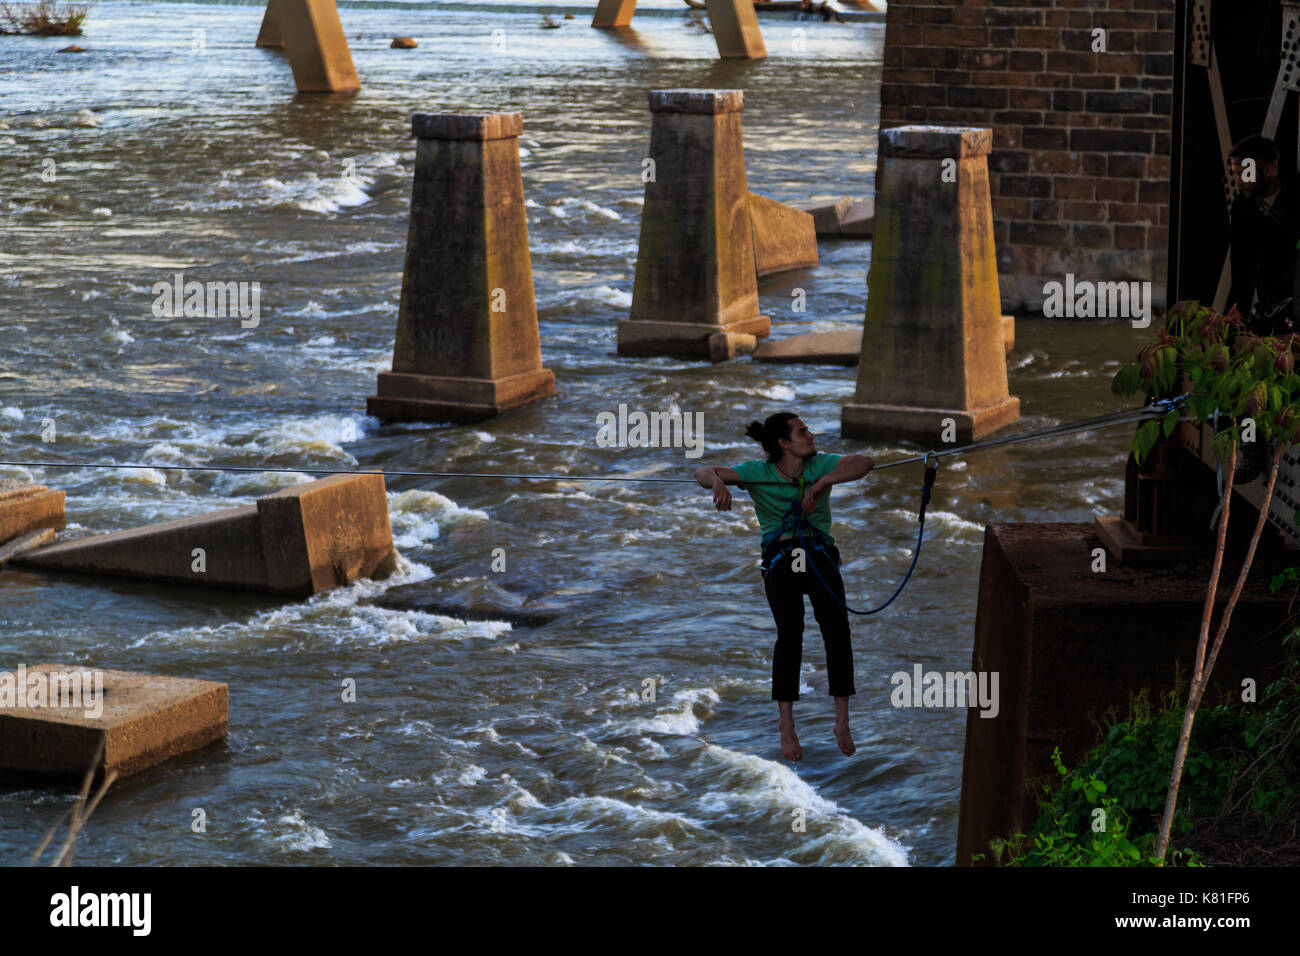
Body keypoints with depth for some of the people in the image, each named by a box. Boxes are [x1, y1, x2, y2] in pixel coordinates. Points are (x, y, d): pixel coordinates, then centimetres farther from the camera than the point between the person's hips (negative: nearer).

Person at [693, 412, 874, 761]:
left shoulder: (821, 465, 1)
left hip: (821, 555, 2)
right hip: (780, 559, -1)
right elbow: (703, 473, -10)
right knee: (790, 630, -26)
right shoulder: (759, 473, -1)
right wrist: (716, 482, -35)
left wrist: (822, 483, -28)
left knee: (835, 624, -23)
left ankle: (842, 722, -18)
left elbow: (864, 463, -15)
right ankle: (786, 726, -21)